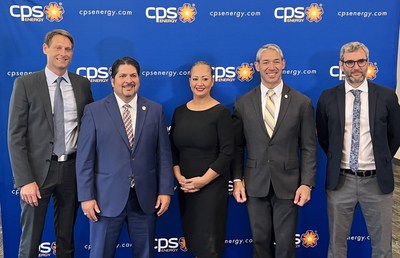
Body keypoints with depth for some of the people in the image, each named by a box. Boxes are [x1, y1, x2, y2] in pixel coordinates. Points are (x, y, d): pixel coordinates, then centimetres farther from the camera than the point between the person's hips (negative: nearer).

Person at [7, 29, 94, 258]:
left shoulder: (82, 84, 5)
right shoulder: (25, 84, -4)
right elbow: (16, 136, -8)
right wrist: (25, 180, -14)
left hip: (73, 168, 3)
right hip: (39, 169, -3)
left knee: (67, 238, 16)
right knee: (30, 240, 7)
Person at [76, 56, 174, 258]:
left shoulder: (155, 110, 5)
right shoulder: (94, 111, -1)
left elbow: (164, 154, 4)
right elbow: (85, 158, -3)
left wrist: (165, 190, -1)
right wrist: (86, 196, -7)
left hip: (145, 198, 2)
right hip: (107, 198, -1)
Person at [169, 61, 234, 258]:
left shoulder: (221, 112, -8)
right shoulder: (179, 112, 6)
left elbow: (227, 152, -12)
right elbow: (172, 149, 8)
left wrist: (203, 180, -15)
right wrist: (179, 177, -5)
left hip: (212, 186, -4)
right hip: (185, 187, 5)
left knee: (209, 238, 3)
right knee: (191, 236, 12)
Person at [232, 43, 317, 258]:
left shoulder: (302, 102, -2)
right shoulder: (243, 103, 1)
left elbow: (309, 147, -2)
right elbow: (237, 146, 5)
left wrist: (307, 183, -7)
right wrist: (237, 179, -1)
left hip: (288, 184, -1)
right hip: (255, 184, 1)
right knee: (260, 240, 13)